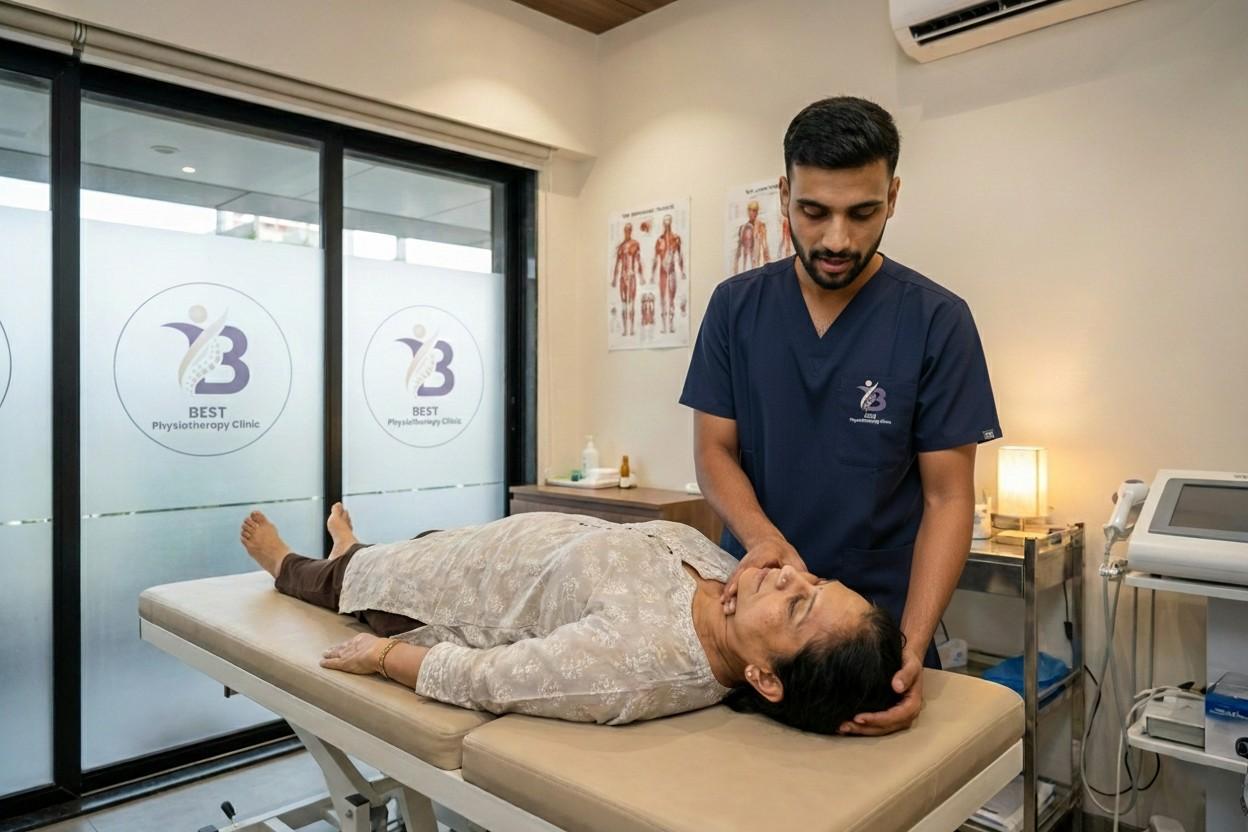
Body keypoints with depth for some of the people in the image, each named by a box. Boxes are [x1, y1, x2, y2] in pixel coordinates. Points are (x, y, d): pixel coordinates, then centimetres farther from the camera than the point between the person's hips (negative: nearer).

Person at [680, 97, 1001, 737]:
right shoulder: (737, 306, -4)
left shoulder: (937, 322, -11)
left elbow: (947, 499, -10)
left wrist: (911, 647, -22)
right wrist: (764, 538, -23)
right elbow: (714, 450, -3)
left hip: (881, 615, -2)